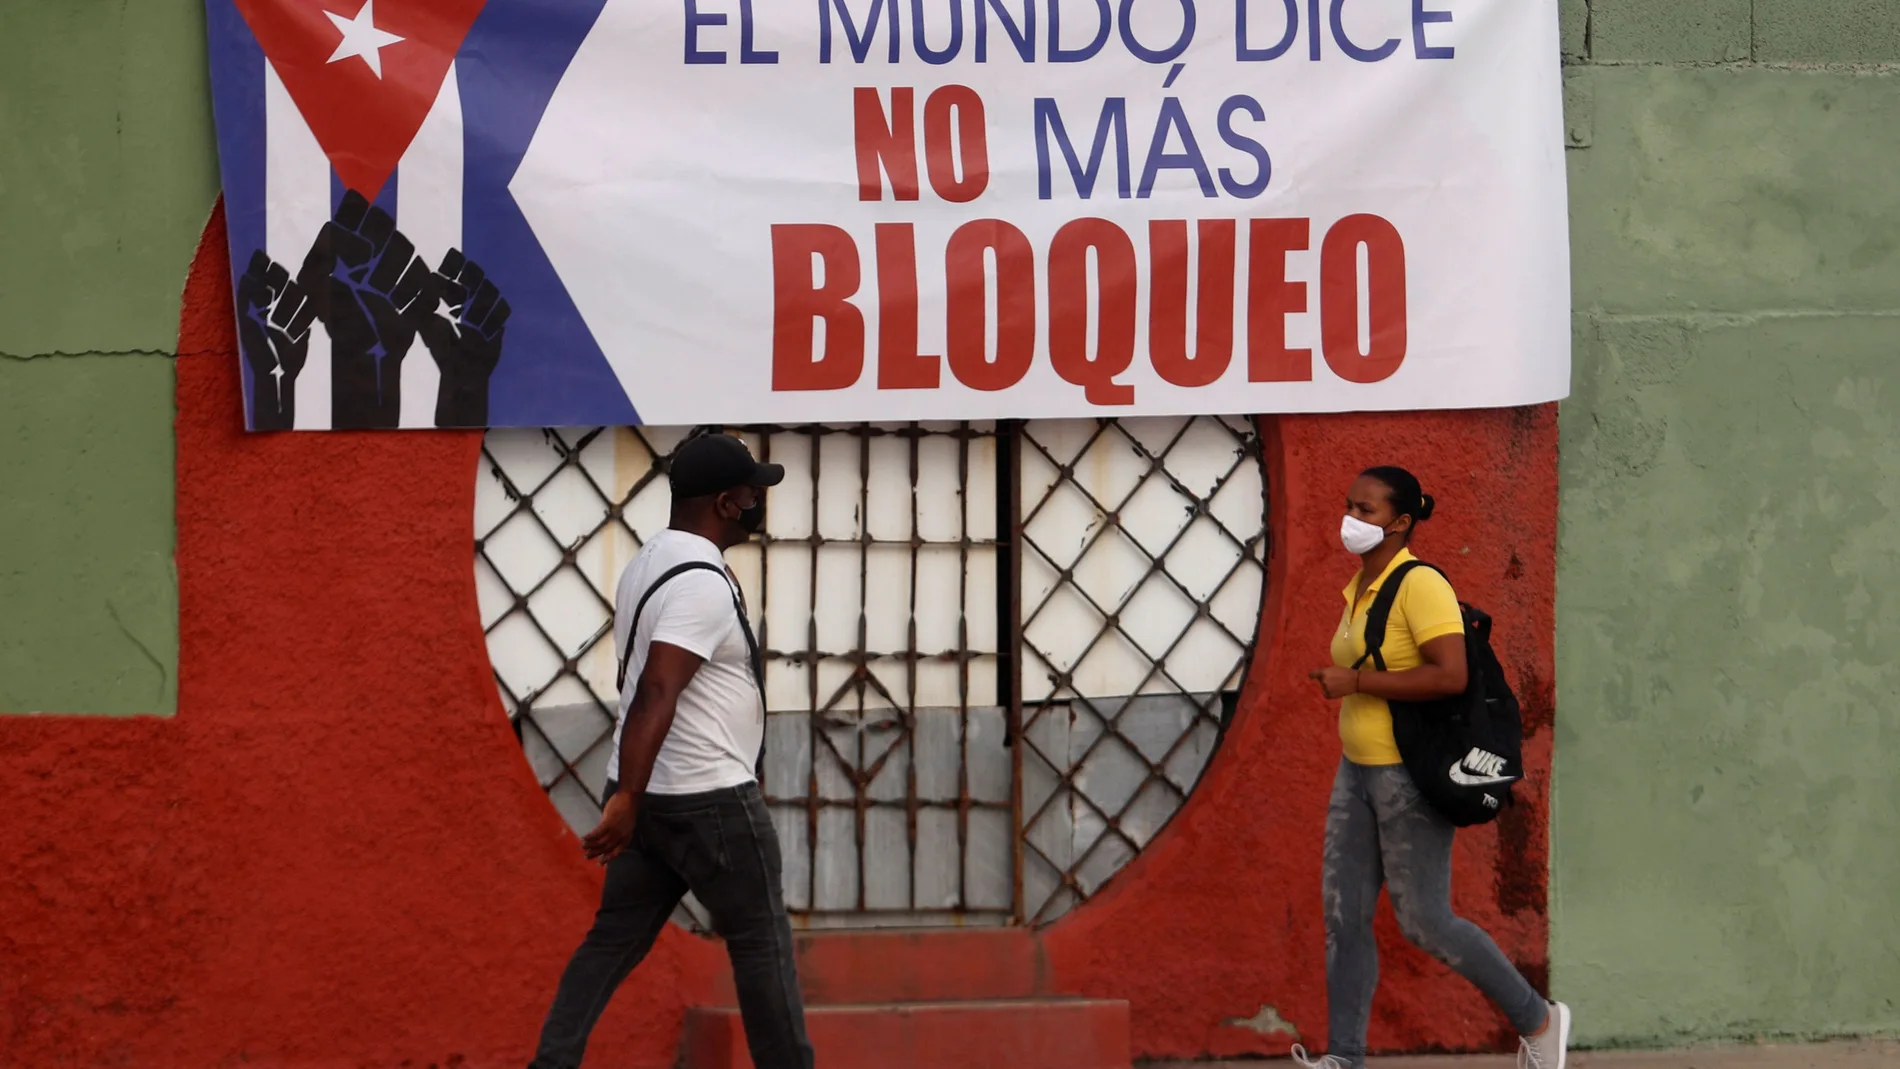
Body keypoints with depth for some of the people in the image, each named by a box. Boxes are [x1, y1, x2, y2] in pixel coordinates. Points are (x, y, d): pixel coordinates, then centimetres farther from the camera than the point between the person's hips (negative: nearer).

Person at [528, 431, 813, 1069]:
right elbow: (656, 693, -28)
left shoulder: (650, 562, 12)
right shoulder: (703, 581, -20)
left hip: (651, 796, 9)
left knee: (615, 939, 10)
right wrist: (625, 799, -31)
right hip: (709, 800, -9)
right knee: (761, 942, 3)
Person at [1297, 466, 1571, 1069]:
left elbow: (1450, 676, -27)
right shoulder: (1359, 588, 11)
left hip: (1411, 776, -9)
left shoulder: (1419, 585, -16)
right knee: (1343, 914, 3)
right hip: (1358, 770, 9)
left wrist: (1356, 682, -23)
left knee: (1424, 922, -5)